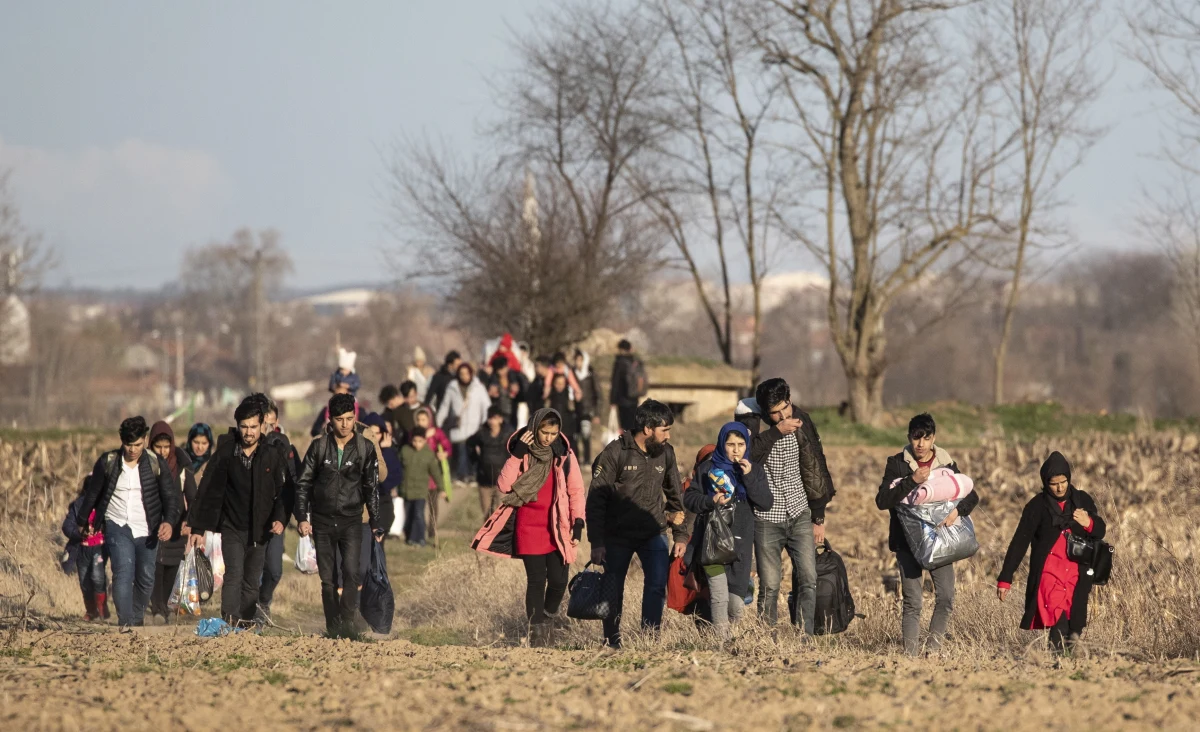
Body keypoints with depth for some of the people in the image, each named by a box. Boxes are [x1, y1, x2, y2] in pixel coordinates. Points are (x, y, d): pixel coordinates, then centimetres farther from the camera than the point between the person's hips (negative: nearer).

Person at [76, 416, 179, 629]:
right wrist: (83, 521, 21)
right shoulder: (108, 462, -2)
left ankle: (138, 618, 31)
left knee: (146, 578, 9)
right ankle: (125, 623, -24)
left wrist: (169, 522, -20)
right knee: (123, 573, -19)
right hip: (118, 527, -2)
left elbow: (170, 497, -2)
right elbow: (92, 494, 11)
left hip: (147, 531, 2)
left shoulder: (156, 464, -2)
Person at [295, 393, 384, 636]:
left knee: (351, 571, -19)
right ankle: (333, 628, 9)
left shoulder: (365, 449, 1)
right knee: (327, 578, 3)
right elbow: (303, 484, 5)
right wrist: (302, 517, -4)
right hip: (322, 522, 1)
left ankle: (348, 620, -12)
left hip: (351, 520, -1)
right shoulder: (319, 447, 1)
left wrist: (375, 523, 3)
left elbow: (371, 487, 6)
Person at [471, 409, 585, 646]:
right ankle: (537, 633, 5)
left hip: (558, 529, 1)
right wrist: (518, 454, -17)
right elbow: (504, 485, -10)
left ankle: (547, 617, 23)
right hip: (529, 527, -1)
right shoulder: (523, 453, 1)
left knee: (558, 580, -4)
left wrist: (578, 524, -2)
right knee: (536, 580, -1)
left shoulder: (565, 455, 3)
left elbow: (576, 490, 6)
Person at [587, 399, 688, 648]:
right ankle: (612, 644, 18)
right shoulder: (615, 453, -12)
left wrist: (680, 534, 9)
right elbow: (595, 500, -11)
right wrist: (596, 543, -14)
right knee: (613, 592, 4)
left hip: (653, 533, 3)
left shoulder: (665, 453, 2)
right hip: (617, 535, -3)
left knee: (657, 585, -15)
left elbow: (675, 497, 14)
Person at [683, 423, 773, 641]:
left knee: (736, 605, 0)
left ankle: (725, 629, 25)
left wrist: (749, 477, -11)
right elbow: (689, 499, 5)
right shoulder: (707, 469, 5)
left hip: (740, 542, 2)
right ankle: (721, 639, -14)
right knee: (719, 596, -20)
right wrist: (711, 501, -14)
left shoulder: (754, 470, 9)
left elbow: (766, 503, -1)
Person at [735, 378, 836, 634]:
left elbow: (814, 469, 11)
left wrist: (818, 517, 13)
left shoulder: (802, 424, 2)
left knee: (808, 579, -9)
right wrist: (777, 431, -34)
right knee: (769, 586, -2)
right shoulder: (751, 425, -9)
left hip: (799, 516, 3)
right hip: (767, 519, -3)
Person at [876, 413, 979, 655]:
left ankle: (934, 648, 8)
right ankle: (911, 653, -1)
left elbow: (972, 494, 8)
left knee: (946, 597, -8)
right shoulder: (897, 464, -2)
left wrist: (957, 510, -14)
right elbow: (882, 501, -12)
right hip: (907, 541, -2)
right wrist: (912, 481, -23)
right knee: (913, 602, -6)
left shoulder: (946, 464, 5)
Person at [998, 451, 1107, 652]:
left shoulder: (1082, 500, 11)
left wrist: (1089, 523, -6)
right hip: (1048, 571, -3)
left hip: (1077, 573, 3)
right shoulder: (1037, 506, 3)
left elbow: (1100, 532, 19)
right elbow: (1019, 543, 3)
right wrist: (1005, 578, -1)